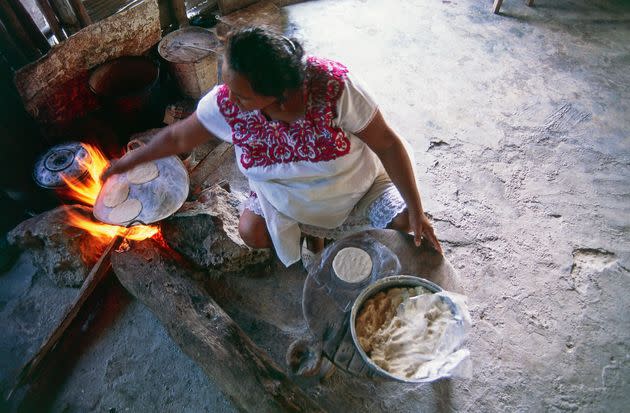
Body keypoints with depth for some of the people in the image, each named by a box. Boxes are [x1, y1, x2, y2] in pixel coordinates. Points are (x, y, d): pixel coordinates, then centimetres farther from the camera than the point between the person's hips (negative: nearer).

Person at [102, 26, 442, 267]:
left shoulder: (333, 85, -35)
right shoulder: (226, 102, -25)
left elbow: (388, 143, -25)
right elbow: (178, 137, -6)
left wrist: (416, 211, -24)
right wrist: (128, 161, 5)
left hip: (358, 186, -2)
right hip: (286, 195, 3)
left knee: (403, 222, -18)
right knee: (252, 232, -15)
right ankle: (309, 232, 14)